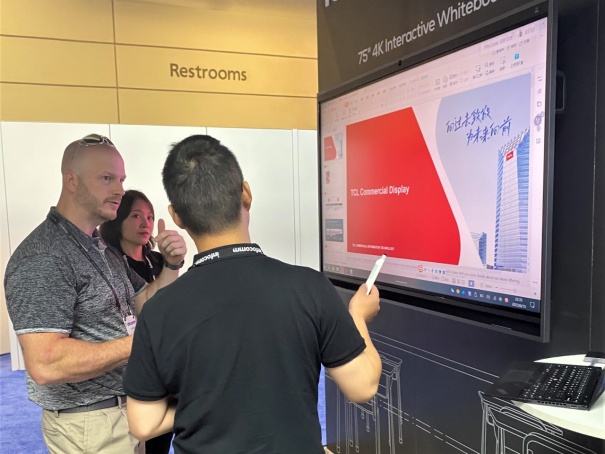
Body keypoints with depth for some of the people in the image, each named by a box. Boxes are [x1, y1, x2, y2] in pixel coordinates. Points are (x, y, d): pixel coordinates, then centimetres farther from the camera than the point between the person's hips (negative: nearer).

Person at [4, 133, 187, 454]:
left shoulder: (102, 247, 6)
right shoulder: (42, 258, -22)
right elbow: (45, 364, -29)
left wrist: (171, 266, -9)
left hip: (124, 409, 9)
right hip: (88, 425, -9)